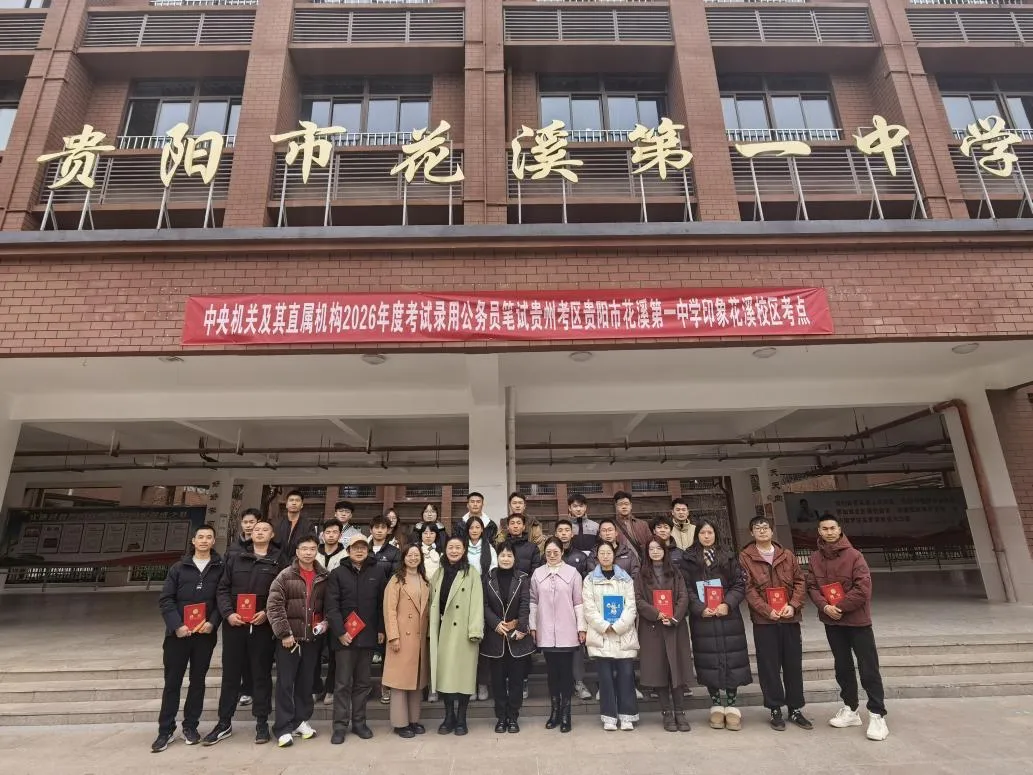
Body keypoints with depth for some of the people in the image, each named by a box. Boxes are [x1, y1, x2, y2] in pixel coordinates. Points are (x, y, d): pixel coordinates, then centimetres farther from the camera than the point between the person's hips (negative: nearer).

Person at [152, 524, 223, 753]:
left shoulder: (220, 569, -1)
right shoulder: (178, 568, 3)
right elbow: (165, 599, 0)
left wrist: (213, 622, -15)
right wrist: (176, 625, -11)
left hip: (205, 634, 0)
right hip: (178, 634, 0)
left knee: (198, 681, 10)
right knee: (172, 682, 7)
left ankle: (190, 727, 24)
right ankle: (166, 730, 20)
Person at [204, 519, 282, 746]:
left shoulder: (278, 561, 1)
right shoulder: (235, 559, 10)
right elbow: (222, 589, 7)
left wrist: (267, 613, -15)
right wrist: (228, 613, -7)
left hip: (263, 627, -2)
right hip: (234, 625, 2)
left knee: (262, 674, 7)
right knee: (230, 674, 11)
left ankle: (262, 722, 20)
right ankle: (224, 723, 27)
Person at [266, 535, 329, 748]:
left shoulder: (324, 577, 3)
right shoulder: (285, 575, -7)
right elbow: (274, 606, -11)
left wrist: (325, 621, -2)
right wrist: (284, 633, -15)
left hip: (312, 638, 3)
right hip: (289, 638, -3)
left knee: (306, 682, 13)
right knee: (285, 683, 3)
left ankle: (301, 720, 27)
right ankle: (283, 728, 13)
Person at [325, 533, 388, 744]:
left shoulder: (378, 572, 2)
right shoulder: (338, 574, -1)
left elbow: (382, 603, 5)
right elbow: (331, 606, -6)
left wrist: (381, 630, 1)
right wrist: (340, 632, -13)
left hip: (368, 636, 2)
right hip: (344, 636, -2)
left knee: (363, 682, 12)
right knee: (343, 683, 4)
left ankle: (359, 722, 24)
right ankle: (340, 725, 15)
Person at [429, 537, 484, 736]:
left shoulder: (472, 574, -3)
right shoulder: (438, 575, 11)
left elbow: (477, 604, -9)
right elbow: (433, 604, 11)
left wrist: (475, 631, -15)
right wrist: (432, 630, 5)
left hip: (463, 633, -4)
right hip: (442, 632, 4)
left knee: (463, 673, 1)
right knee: (444, 674, 6)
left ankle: (461, 719, 16)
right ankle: (449, 717, 21)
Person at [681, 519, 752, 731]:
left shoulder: (728, 557, 7)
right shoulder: (688, 559, 2)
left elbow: (740, 584, 2)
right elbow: (686, 588, -2)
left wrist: (728, 604, -11)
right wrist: (700, 608, -13)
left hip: (728, 616, 1)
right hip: (702, 617, -1)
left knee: (731, 659, 2)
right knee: (709, 661, 4)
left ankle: (731, 707, 15)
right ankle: (716, 707, 17)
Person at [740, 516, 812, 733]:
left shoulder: (787, 555, 7)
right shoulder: (745, 557, -4)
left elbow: (800, 581, 6)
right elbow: (748, 589, -8)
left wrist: (793, 605, -7)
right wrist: (767, 610, -16)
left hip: (789, 619, 3)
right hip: (763, 620, -3)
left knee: (793, 665, 11)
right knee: (769, 666, 5)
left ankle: (796, 709, 26)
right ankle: (775, 710, 18)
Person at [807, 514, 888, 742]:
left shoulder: (854, 555, -12)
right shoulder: (815, 558, 1)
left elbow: (863, 588, -17)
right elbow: (812, 586, 2)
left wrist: (841, 607, -16)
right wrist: (825, 606, -15)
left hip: (857, 620, -4)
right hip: (831, 621, 4)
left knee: (868, 669, 1)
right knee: (843, 667, 15)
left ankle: (877, 715, 11)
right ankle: (850, 710, 28)